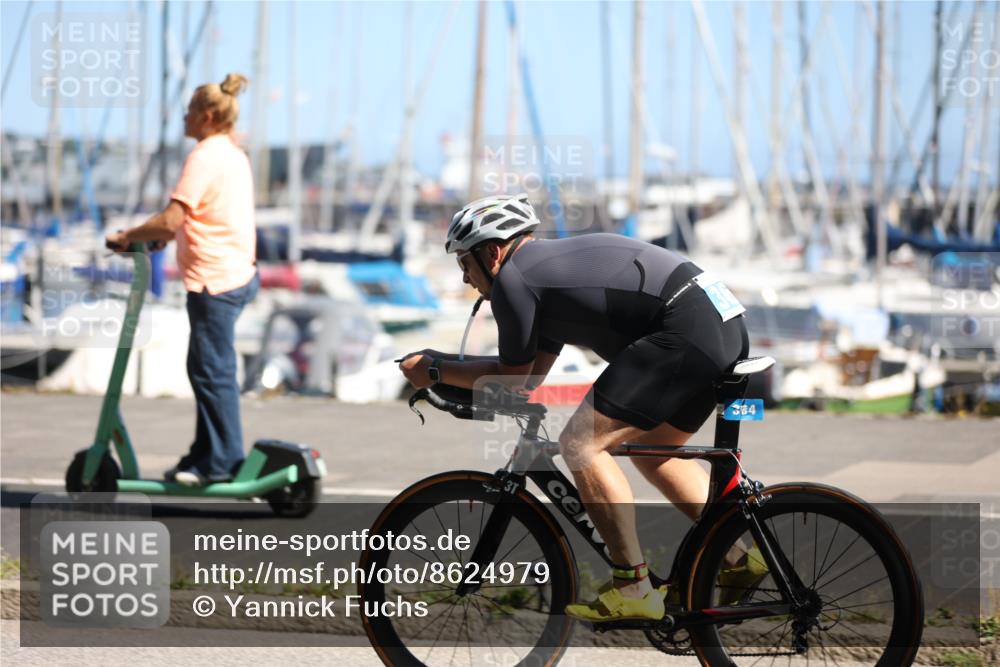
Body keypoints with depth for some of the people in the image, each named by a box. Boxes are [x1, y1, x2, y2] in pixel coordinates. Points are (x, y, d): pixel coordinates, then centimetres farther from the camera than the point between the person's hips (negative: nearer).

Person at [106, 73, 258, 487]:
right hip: (238, 273, 10)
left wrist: (128, 237, -8)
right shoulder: (235, 156, 16)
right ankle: (206, 455, 19)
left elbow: (171, 220, -20)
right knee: (206, 369, 14)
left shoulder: (205, 157, -14)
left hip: (215, 280, -10)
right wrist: (168, 235, 23)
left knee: (212, 370, -5)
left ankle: (222, 461, -2)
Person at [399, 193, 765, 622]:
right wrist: (443, 363, 31)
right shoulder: (553, 261, 27)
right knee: (650, 451, 26)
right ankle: (742, 557, 21)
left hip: (684, 334, -10)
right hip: (728, 327, 10)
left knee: (580, 444, -6)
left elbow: (512, 378, 7)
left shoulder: (513, 277, -2)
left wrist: (433, 372, 18)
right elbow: (531, 374, 31)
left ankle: (633, 588, -5)